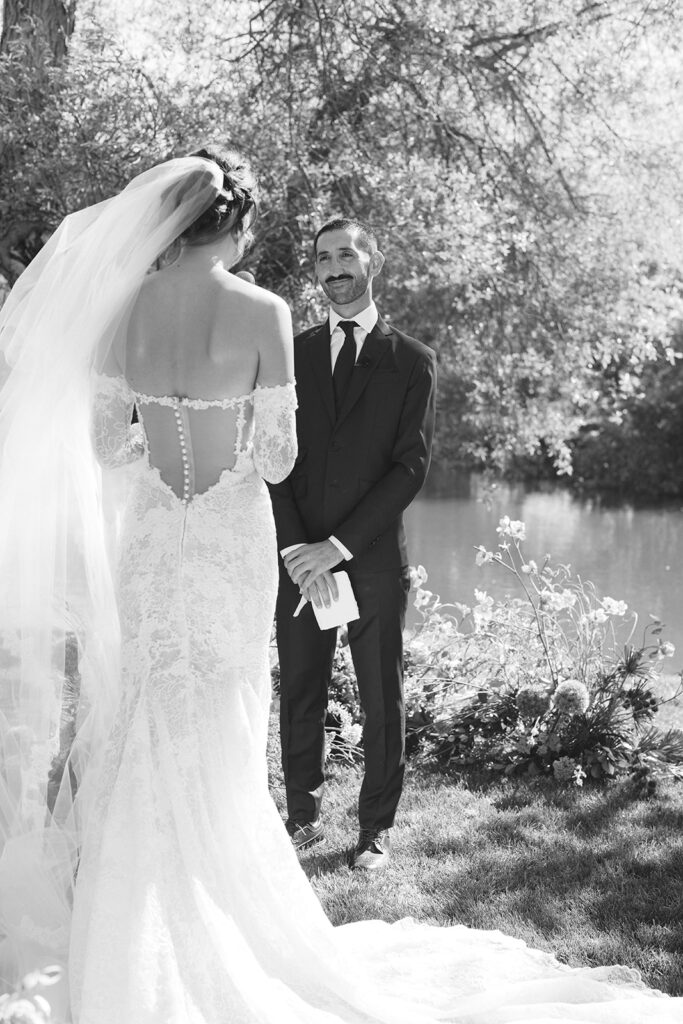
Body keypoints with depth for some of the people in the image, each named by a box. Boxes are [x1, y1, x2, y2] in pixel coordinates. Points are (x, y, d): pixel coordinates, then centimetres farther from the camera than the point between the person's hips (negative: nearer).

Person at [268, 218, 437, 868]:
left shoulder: (412, 362, 3)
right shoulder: (291, 355, 9)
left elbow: (411, 467, -5)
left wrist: (338, 545, -13)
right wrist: (297, 552, -10)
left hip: (375, 558, -2)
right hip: (299, 559, 2)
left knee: (382, 700, 6)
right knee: (299, 696, 8)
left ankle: (376, 827, 19)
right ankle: (303, 815, 23)